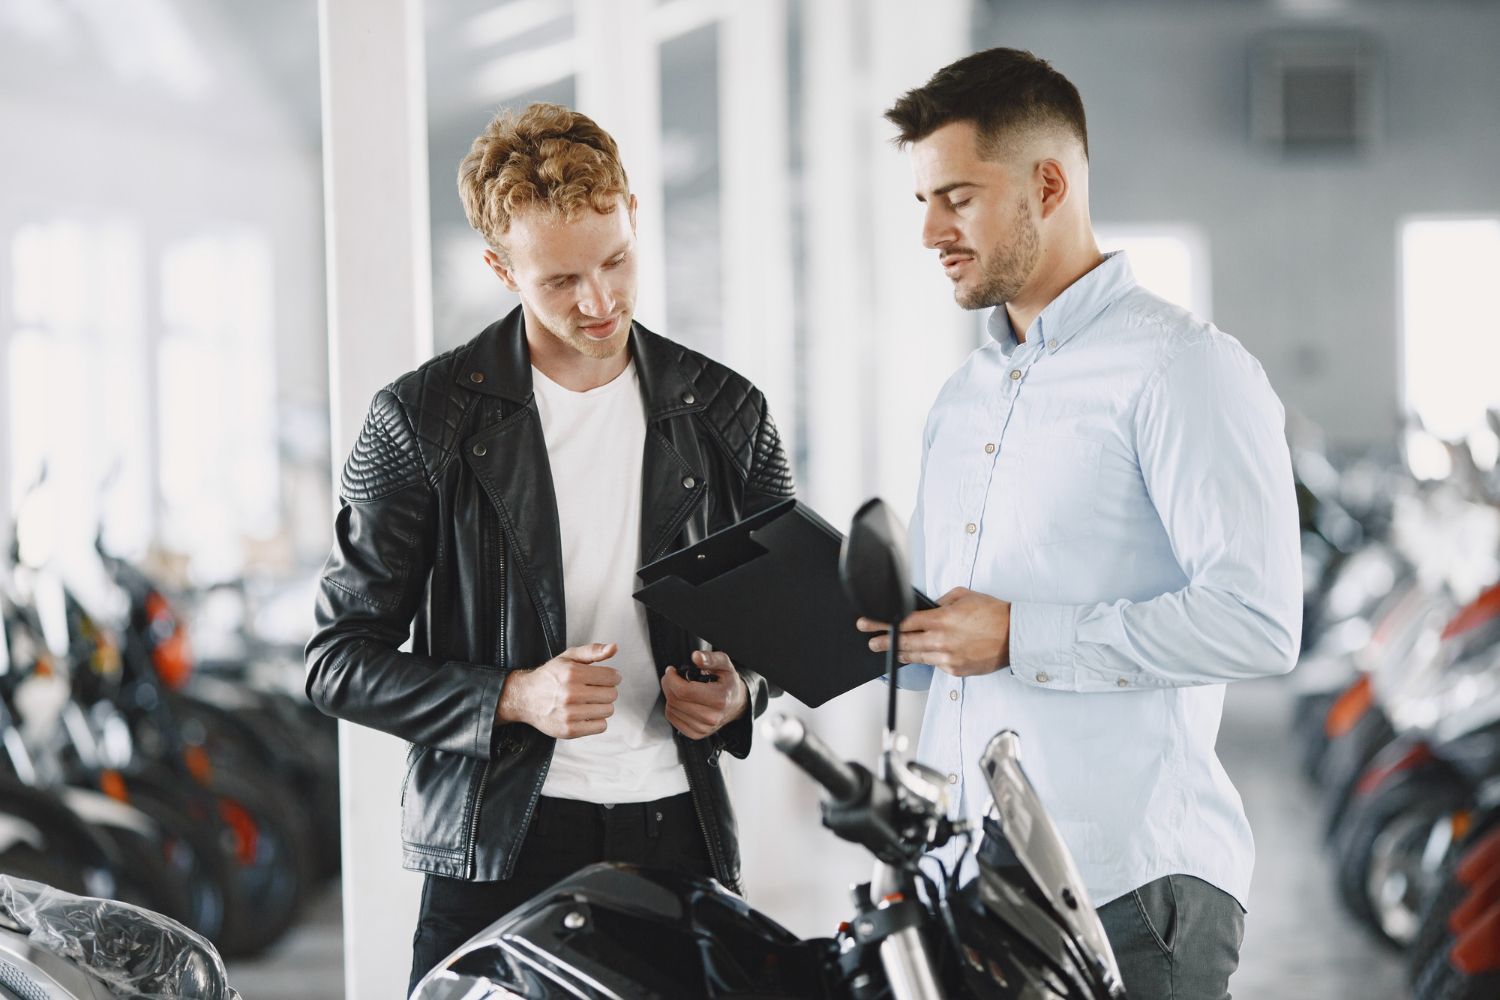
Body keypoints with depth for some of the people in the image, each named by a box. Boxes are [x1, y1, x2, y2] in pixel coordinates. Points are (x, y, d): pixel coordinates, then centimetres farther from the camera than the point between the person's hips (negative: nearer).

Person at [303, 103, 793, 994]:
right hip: (497, 843, -2)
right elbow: (340, 660, -1)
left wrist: (744, 688, -3)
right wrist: (513, 697, -16)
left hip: (678, 830, 3)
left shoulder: (726, 413, 7)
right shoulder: (423, 420, -2)